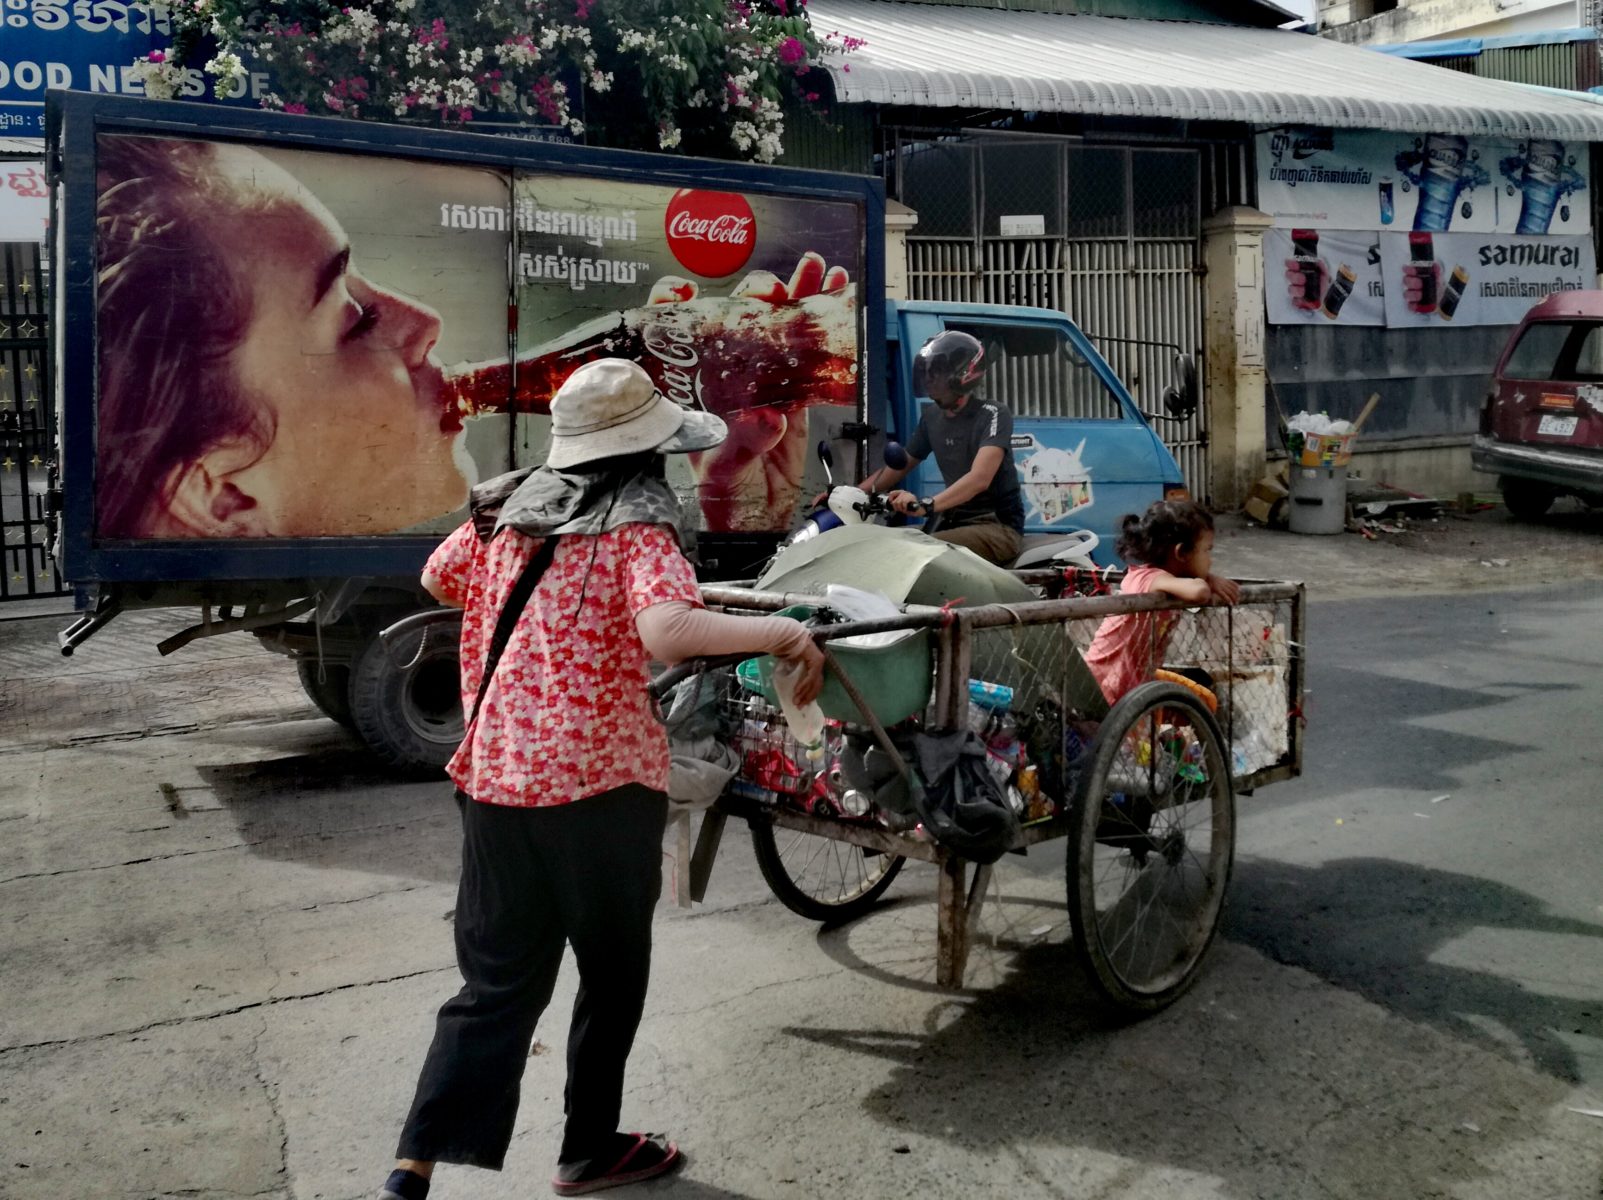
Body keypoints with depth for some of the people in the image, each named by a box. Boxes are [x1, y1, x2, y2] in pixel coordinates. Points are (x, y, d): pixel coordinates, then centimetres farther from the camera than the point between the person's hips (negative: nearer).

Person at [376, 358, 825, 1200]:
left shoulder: (507, 512, 8)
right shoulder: (636, 530, -10)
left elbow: (438, 579, 24)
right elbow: (668, 632, -29)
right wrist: (781, 631, -22)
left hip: (492, 780, 6)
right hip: (601, 786, -5)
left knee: (498, 981, 14)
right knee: (612, 977, 15)